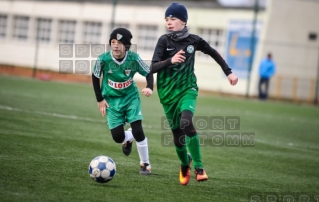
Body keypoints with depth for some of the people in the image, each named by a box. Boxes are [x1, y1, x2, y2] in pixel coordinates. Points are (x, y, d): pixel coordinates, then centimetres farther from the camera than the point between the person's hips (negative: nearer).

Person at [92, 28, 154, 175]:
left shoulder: (134, 58, -18)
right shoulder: (103, 59, -19)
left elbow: (148, 73, -4)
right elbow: (95, 77, -2)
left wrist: (149, 88, -24)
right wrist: (100, 100, -2)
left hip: (131, 97, 0)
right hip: (111, 100, 0)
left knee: (137, 131, -13)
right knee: (117, 137, -7)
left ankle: (145, 164, 7)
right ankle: (127, 139, 33)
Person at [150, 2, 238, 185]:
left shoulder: (193, 40, -4)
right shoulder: (164, 41, -8)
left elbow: (213, 53, 14)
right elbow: (153, 68, -16)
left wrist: (229, 72, 14)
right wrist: (170, 60, -33)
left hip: (187, 89, -1)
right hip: (168, 93, 1)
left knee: (186, 122, -28)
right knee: (177, 133, 8)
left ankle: (199, 167, -20)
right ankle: (185, 164, 40)